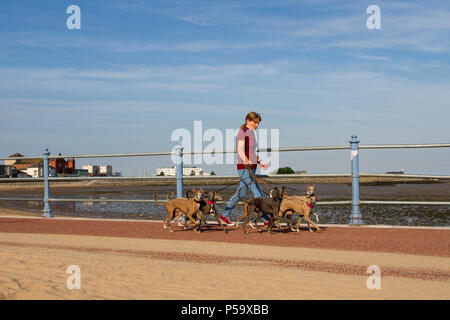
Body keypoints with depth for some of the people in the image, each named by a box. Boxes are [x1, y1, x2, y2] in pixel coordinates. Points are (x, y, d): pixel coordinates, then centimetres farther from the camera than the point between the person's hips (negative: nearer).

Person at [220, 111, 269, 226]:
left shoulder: (251, 133, 17)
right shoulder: (242, 132, -10)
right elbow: (240, 150, -22)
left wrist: (259, 162, 19)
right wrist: (246, 161, -38)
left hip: (251, 167, 10)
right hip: (244, 168, -10)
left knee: (241, 193, 13)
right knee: (257, 193, -9)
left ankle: (225, 215, 21)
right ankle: (266, 219, -5)